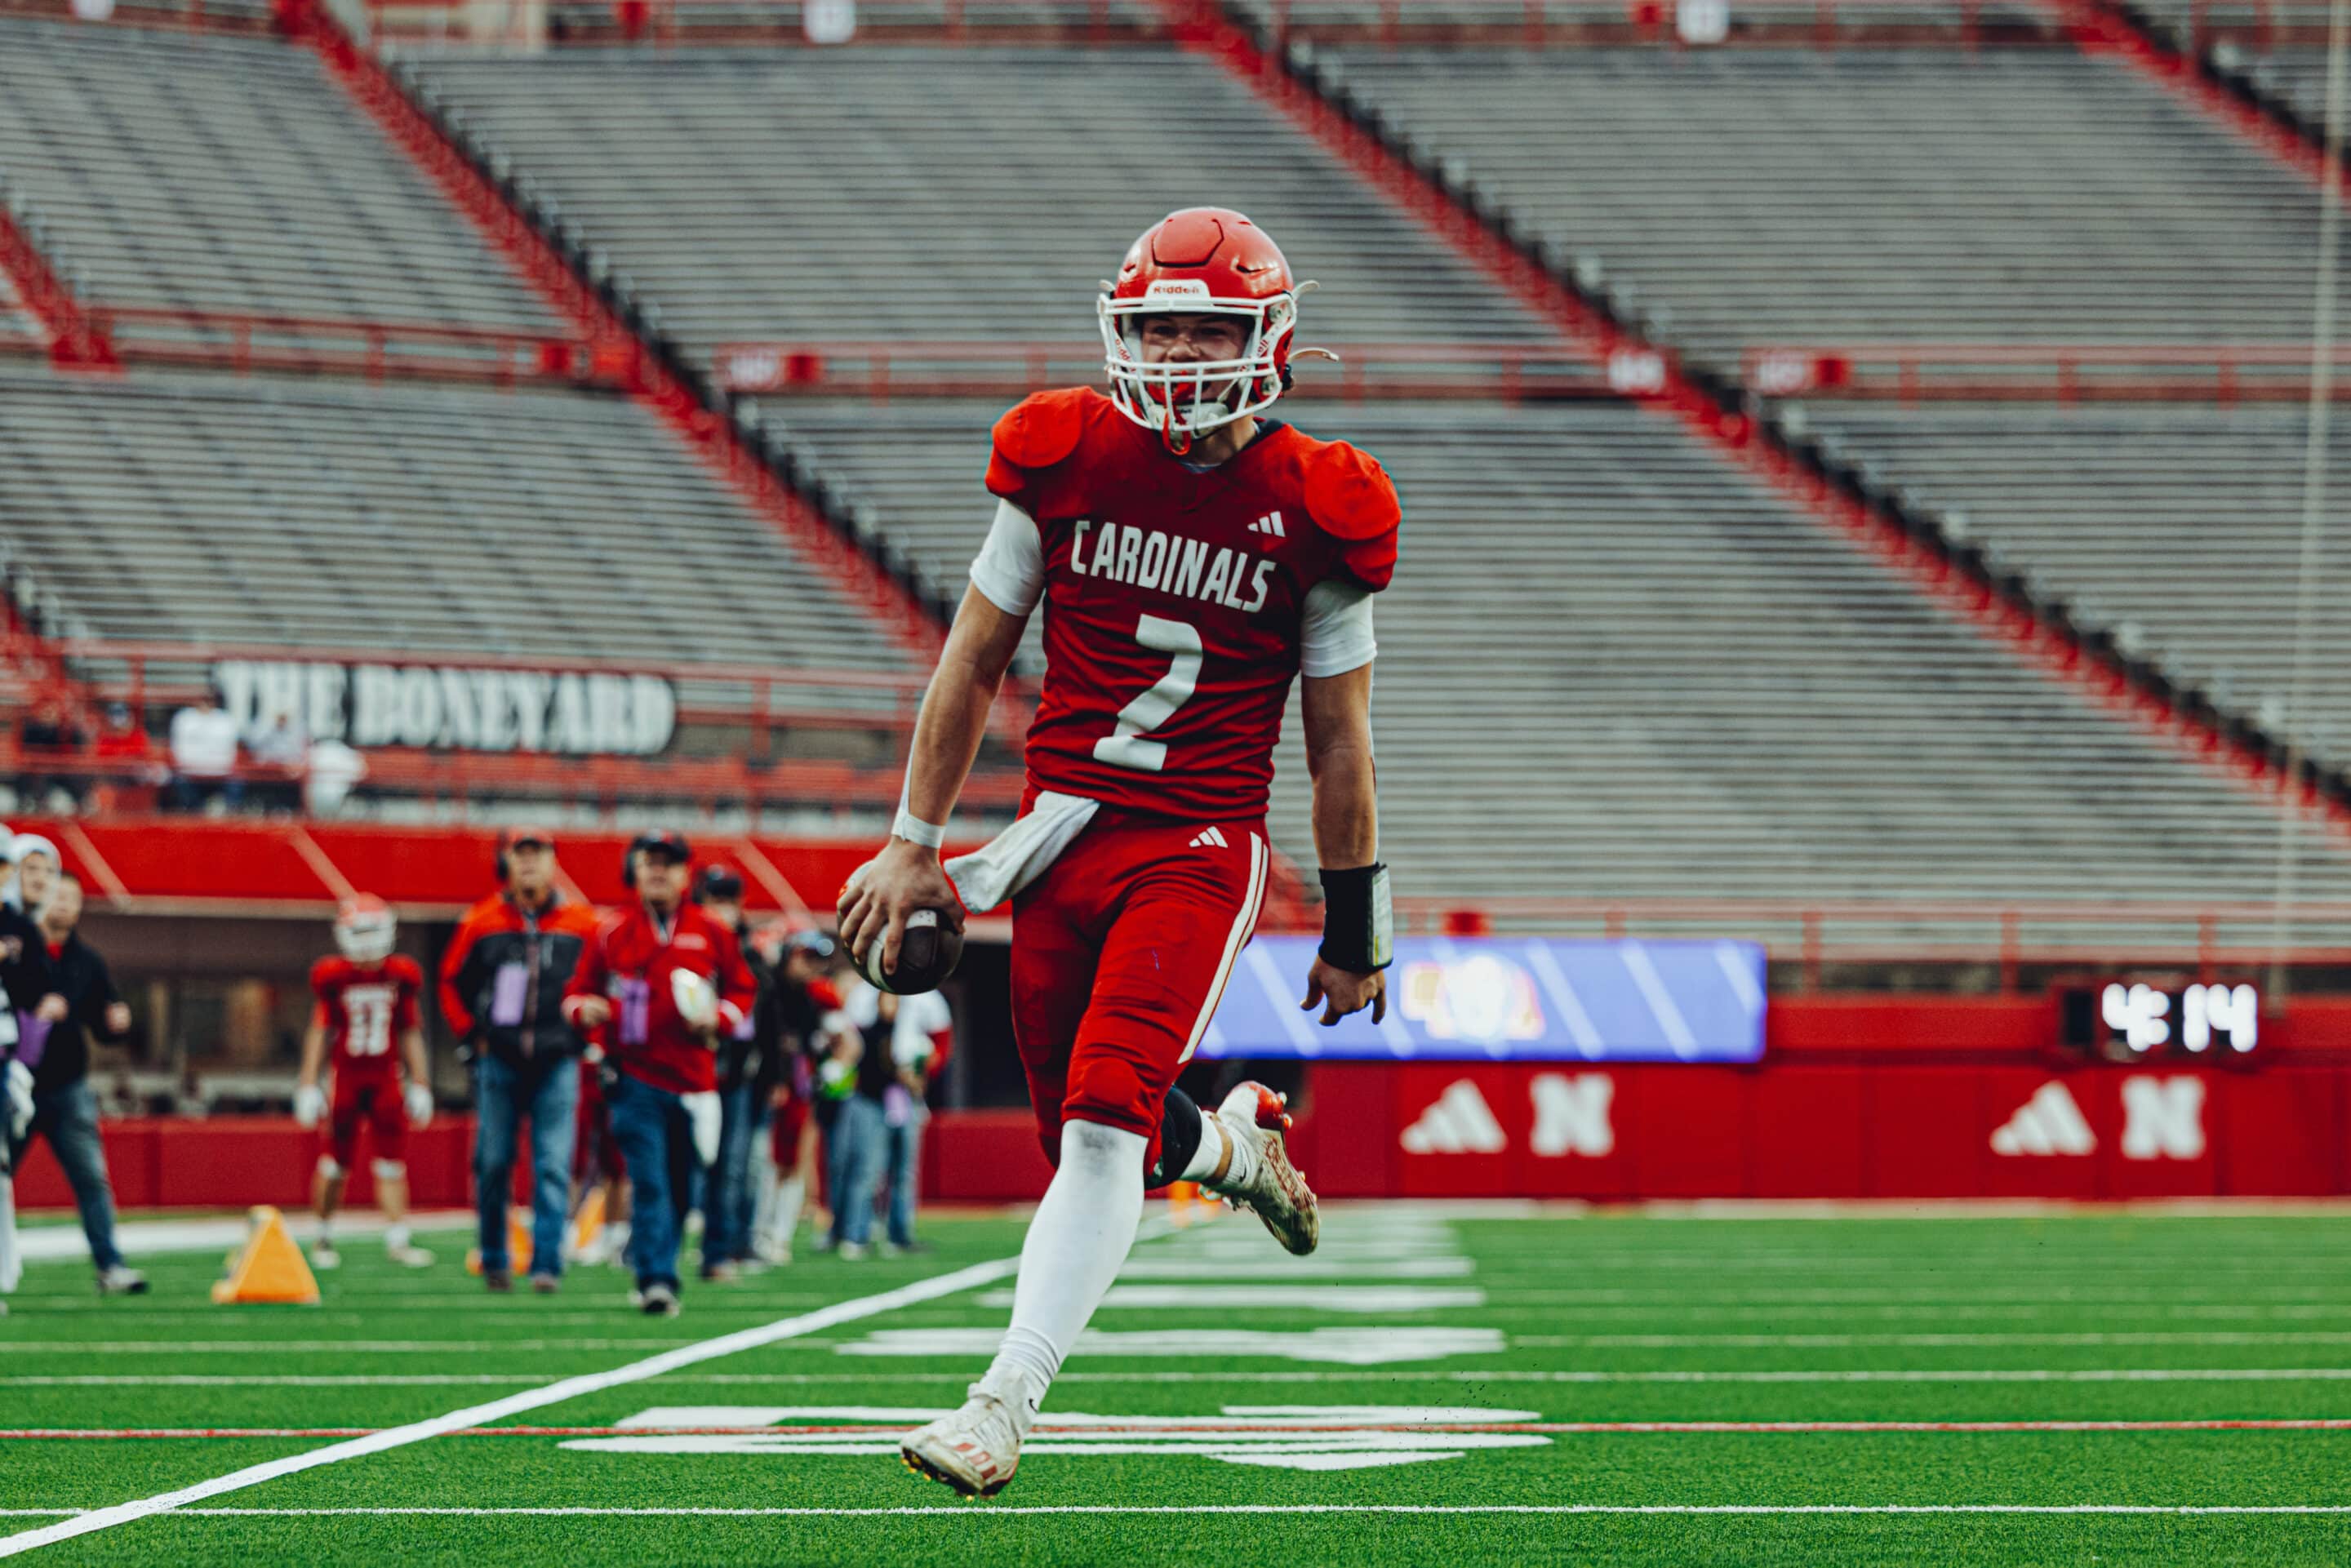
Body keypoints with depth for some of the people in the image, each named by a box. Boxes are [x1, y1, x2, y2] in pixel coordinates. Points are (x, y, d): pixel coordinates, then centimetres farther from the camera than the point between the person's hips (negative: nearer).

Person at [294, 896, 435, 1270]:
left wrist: (420, 1085, 11)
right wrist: (308, 1085, 1)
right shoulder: (334, 978, -4)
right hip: (346, 1079, -2)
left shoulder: (401, 977, 3)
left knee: (393, 1162, -1)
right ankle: (323, 1237, 15)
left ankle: (397, 1241, 3)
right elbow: (319, 1032, 4)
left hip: (386, 1079, 2)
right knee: (335, 1162, 0)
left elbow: (411, 1034, 11)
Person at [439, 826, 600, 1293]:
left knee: (553, 1167, -8)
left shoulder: (581, 923, 3)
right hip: (499, 1060, 1)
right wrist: (473, 1035, 5)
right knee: (493, 1164, 5)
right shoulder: (482, 922, 3)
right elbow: (453, 983, 13)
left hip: (557, 1062, -1)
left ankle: (547, 1264, -9)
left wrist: (582, 1034, 5)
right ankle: (494, 1260, 17)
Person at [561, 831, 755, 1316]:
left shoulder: (711, 934, 8)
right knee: (649, 1182, -12)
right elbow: (578, 991, 10)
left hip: (692, 1078, 2)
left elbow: (742, 989, 15)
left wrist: (718, 1018, -4)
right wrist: (585, 1008, -13)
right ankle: (656, 1280, -17)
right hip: (636, 1076, -2)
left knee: (680, 1183, 7)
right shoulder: (611, 934, 5)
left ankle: (656, 1274, 20)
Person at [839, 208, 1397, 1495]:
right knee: (1086, 1139, 7)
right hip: (1065, 828, 3)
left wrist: (1355, 929, 10)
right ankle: (1237, 1143, 41)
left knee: (1105, 1120, -21)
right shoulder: (1065, 461, 1)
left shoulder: (1312, 509, -3)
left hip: (1199, 847, -3)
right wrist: (914, 843, 10)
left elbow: (1339, 739, 6)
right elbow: (974, 661, 10)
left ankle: (1003, 1408, -23)